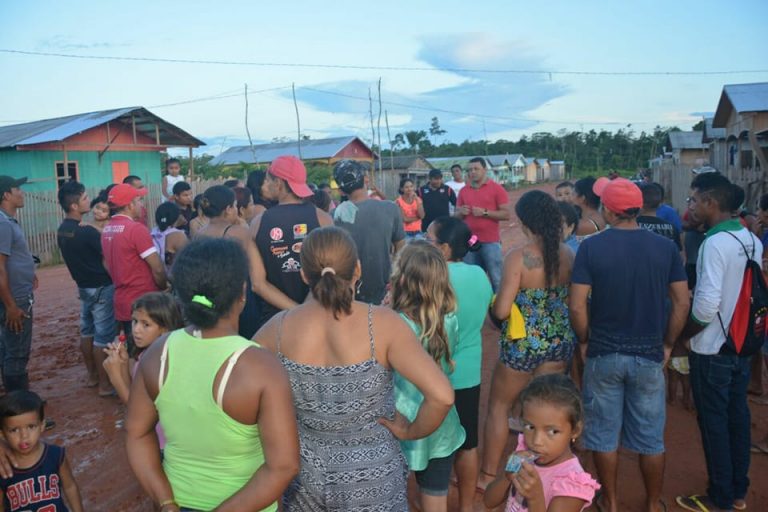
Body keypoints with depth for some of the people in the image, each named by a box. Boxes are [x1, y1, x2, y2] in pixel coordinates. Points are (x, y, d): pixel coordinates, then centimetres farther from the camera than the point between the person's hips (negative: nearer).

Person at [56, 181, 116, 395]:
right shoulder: (86, 232, -22)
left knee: (87, 332, 17)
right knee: (103, 336, -1)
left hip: (83, 287, 9)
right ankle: (105, 383, 6)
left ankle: (92, 375, 29)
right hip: (101, 288, -9)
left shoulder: (62, 230, 4)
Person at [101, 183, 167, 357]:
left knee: (132, 353, 16)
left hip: (122, 301, 8)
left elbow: (109, 264, 14)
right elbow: (157, 268, -17)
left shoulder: (107, 230, 8)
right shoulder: (136, 228, -16)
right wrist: (164, 288, 0)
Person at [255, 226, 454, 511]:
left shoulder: (279, 327, -12)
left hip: (302, 475, 2)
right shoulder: (382, 323, -21)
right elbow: (441, 396, -26)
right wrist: (412, 431, -8)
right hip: (371, 478, -2)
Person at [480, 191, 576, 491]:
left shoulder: (518, 258, -19)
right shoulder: (568, 254, -4)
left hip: (524, 343, -5)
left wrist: (492, 305, 1)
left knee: (499, 406, 15)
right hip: (560, 340, 5)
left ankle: (488, 475, 25)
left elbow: (501, 311, -20)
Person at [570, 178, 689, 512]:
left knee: (604, 433, 15)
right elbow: (682, 302, -2)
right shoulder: (665, 247, -4)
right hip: (649, 354, 2)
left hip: (603, 353, -2)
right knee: (651, 436, 17)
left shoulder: (591, 246, -11)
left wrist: (584, 342, 1)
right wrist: (667, 344, 10)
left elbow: (577, 306, -14)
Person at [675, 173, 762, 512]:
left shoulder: (715, 243, -21)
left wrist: (681, 335, -10)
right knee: (737, 416, 17)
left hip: (712, 350, -8)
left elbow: (706, 306, -26)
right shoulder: (752, 240, 4)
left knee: (714, 422, 5)